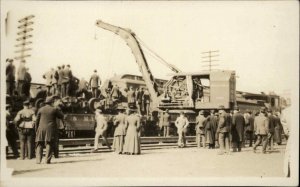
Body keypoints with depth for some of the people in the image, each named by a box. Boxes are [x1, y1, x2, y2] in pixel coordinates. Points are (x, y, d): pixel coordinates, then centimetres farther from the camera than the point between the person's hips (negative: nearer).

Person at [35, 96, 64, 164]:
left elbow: (37, 120, 7)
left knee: (39, 144, 6)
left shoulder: (41, 109, 6)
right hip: (51, 129, -2)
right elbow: (61, 116, 7)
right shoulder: (54, 109, 0)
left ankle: (38, 160, -2)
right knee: (49, 144, 0)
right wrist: (58, 110, 21)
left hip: (41, 128, 2)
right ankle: (48, 160, -7)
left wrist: (37, 128, 16)